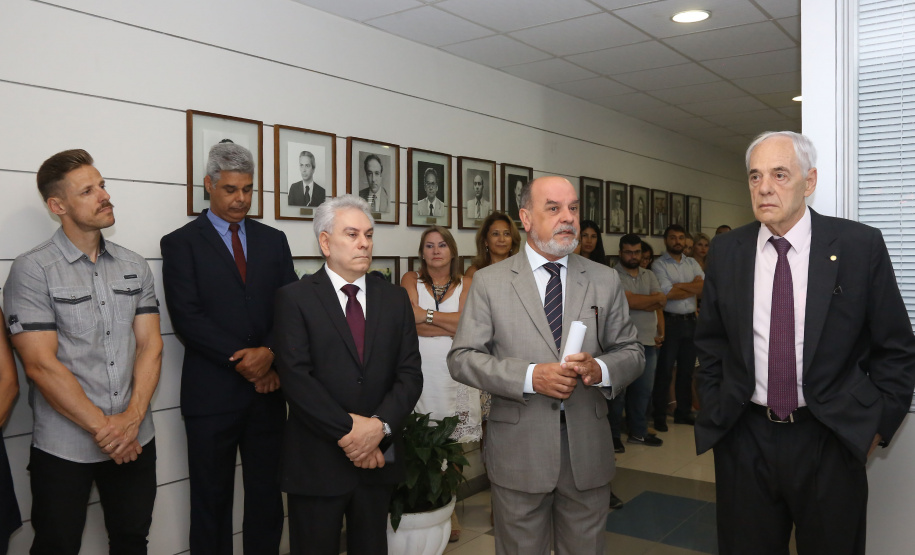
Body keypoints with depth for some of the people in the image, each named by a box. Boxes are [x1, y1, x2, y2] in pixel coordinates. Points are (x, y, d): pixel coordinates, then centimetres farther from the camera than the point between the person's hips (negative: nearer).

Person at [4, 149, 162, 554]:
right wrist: (102, 427, -13)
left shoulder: (134, 266, 5)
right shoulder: (33, 270, -8)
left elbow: (150, 345, 2)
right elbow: (40, 365, -13)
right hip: (63, 449, -4)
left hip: (134, 441, 4)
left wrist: (132, 418, -11)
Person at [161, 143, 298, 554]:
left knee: (267, 493, 12)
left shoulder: (273, 240, 10)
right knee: (212, 498, 11)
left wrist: (271, 354, -13)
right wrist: (242, 360, -16)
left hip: (268, 386, 3)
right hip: (212, 392, -3)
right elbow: (187, 317, -10)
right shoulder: (181, 242, -1)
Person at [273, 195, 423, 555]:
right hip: (316, 462, -3)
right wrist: (349, 431, -17)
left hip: (379, 458, 4)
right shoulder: (295, 298, -5)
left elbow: (410, 374, 0)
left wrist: (380, 426, -15)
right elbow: (296, 376, -14)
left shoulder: (395, 299, 6)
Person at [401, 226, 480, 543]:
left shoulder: (465, 285, 10)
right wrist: (453, 325, -5)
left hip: (453, 373, 1)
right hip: (419, 371, 0)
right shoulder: (411, 280, 8)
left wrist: (427, 316, -6)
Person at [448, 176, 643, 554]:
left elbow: (632, 352, 7)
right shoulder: (489, 282, -2)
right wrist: (530, 376, -19)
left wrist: (601, 369, -16)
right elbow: (461, 358, -6)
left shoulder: (605, 281, 6)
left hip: (588, 451, 2)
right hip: (519, 452, -2)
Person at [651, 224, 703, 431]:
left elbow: (705, 289, -1)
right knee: (664, 371, 0)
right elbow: (667, 293, -17)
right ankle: (659, 416, 10)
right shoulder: (659, 265, -5)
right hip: (670, 321, -5)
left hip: (690, 321, 5)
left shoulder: (692, 263, 11)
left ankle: (684, 412, 26)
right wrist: (693, 286, -7)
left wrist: (679, 286, -13)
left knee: (687, 369, 13)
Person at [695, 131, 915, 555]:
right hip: (744, 438, 2)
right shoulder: (725, 252, 0)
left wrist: (879, 425, -3)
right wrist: (714, 414, 5)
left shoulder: (861, 246, -6)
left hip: (832, 440, -1)